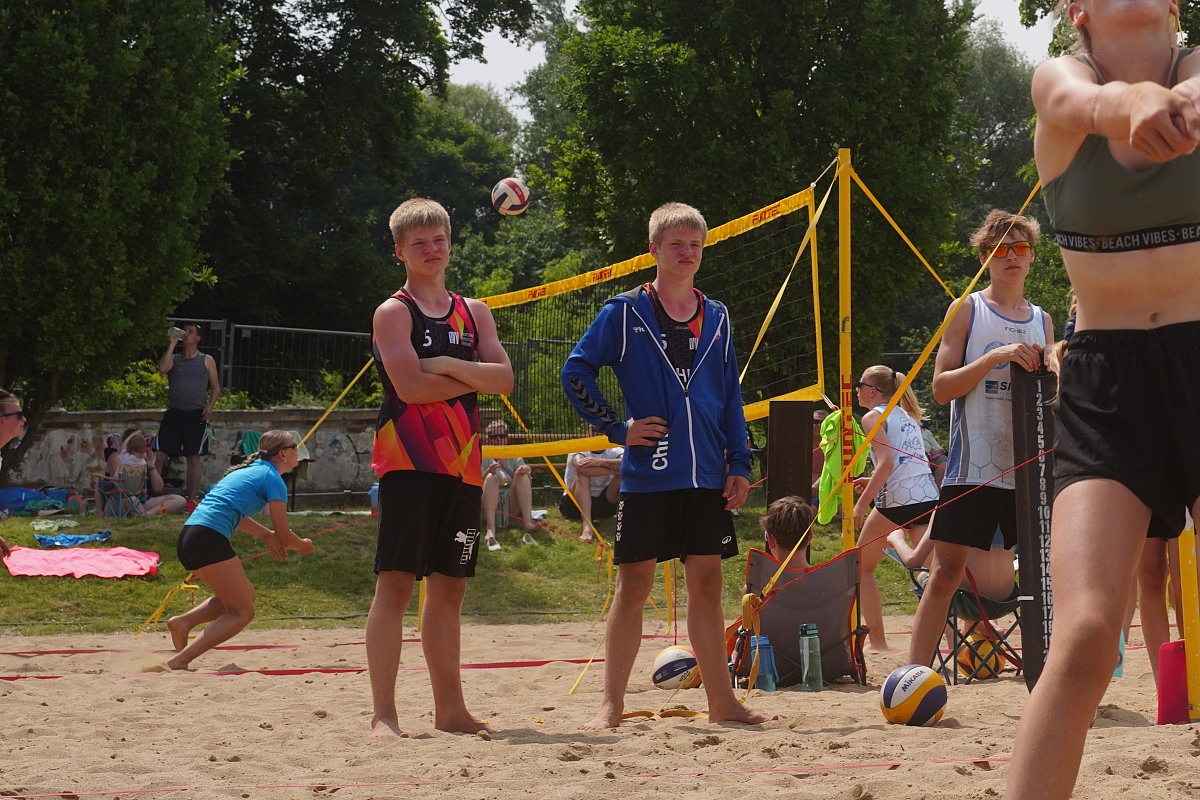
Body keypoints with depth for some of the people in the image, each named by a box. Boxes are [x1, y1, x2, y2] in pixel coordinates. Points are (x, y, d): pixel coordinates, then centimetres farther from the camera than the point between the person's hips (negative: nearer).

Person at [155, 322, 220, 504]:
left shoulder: (206, 361, 10)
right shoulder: (174, 359, 12)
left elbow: (215, 387, 10)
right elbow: (163, 368, -11)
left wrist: (210, 405, -6)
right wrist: (172, 344, -7)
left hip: (196, 414, -1)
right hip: (174, 412, 1)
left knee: (194, 458, 0)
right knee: (159, 454, -8)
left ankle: (192, 500, 4)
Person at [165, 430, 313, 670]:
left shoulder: (249, 470, 24)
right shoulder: (273, 479, -1)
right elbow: (284, 537, -1)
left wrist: (266, 534, 36)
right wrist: (303, 545, 20)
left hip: (189, 536, 9)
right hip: (209, 539, -9)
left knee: (245, 595, 22)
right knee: (242, 612, -2)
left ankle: (183, 622, 7)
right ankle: (181, 659, -15)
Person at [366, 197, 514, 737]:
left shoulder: (474, 313, 17)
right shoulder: (393, 312, 0)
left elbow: (504, 379, 4)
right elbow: (411, 386, -14)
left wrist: (450, 366, -11)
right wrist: (474, 379, -2)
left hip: (462, 466, 6)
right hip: (407, 463, -6)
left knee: (449, 589, 10)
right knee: (395, 583, -9)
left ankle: (449, 709, 16)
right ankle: (383, 714, -10)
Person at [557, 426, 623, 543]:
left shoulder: (615, 452, -4)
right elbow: (580, 467, -36)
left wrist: (601, 462, -39)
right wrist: (614, 469, -30)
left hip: (604, 504, 2)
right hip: (576, 504, -2)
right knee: (582, 474, -31)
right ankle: (587, 526, -44)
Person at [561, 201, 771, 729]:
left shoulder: (716, 319, 12)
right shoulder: (625, 312, 0)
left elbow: (731, 399, 15)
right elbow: (575, 374, 0)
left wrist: (739, 465, 8)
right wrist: (617, 427, -6)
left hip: (706, 477, 3)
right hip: (647, 474, -3)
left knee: (707, 586, 6)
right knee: (633, 586, -1)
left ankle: (721, 701, 12)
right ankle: (612, 705, 5)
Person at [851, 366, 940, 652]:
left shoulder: (873, 417, 0)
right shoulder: (907, 415, 22)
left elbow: (887, 463, -13)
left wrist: (862, 503, -14)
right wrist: (872, 483, 25)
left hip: (896, 500, -6)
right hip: (928, 496, 6)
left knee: (862, 566, 11)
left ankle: (878, 641, 6)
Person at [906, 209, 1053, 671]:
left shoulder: (1042, 321, 16)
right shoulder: (966, 311, 3)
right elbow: (941, 387, -5)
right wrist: (994, 357, -17)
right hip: (973, 466, -4)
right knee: (947, 569, -8)